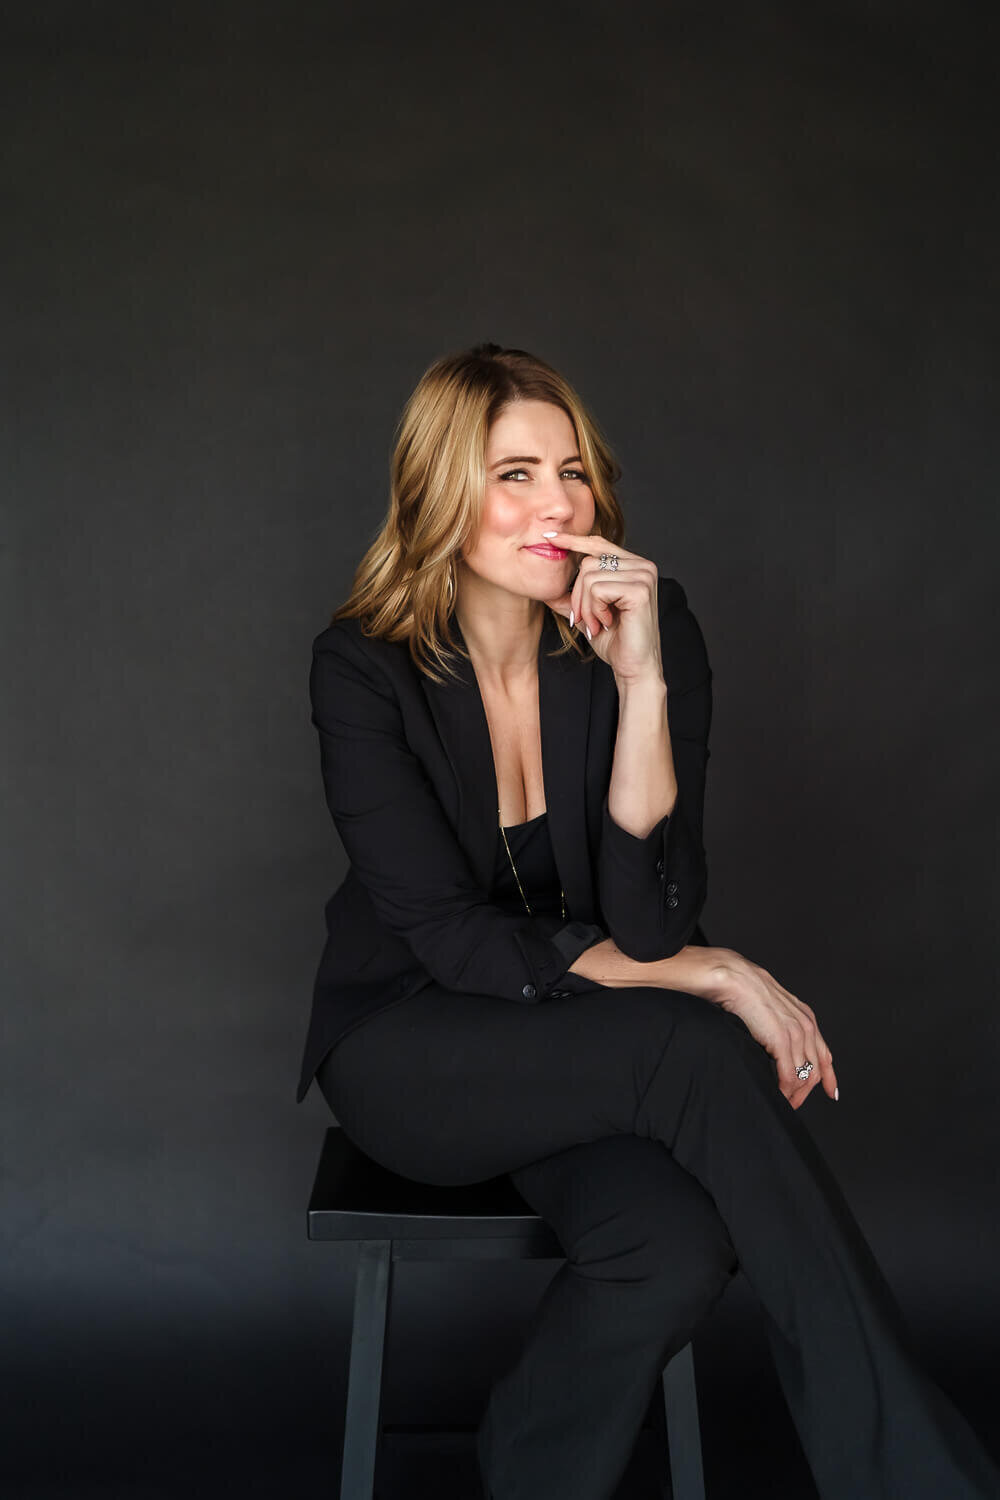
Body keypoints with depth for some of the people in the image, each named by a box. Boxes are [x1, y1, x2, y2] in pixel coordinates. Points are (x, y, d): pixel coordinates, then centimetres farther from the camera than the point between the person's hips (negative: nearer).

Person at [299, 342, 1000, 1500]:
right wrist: (708, 977, -20)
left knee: (677, 1243, -31)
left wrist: (642, 681, -29)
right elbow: (454, 940, -15)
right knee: (696, 1052, -30)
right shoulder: (362, 668, -13)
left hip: (576, 1058, 2)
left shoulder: (652, 632, -10)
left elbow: (649, 918, -18)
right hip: (406, 1047, -2)